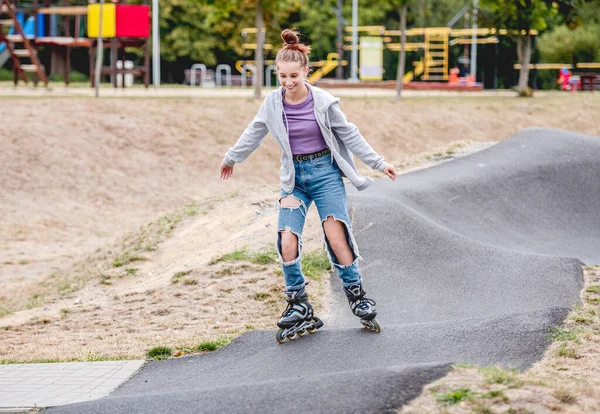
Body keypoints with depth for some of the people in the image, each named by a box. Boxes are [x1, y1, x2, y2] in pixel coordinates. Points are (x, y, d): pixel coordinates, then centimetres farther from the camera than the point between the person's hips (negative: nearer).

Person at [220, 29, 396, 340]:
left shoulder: (323, 101, -10)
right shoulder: (273, 103, -3)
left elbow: (349, 135, 1)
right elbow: (254, 134, 15)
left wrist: (378, 163, 2)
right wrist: (231, 158, 27)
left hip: (325, 171, -2)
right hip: (294, 177, 2)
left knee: (337, 238, -11)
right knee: (287, 242, -11)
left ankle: (357, 297, 6)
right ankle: (299, 307, 3)